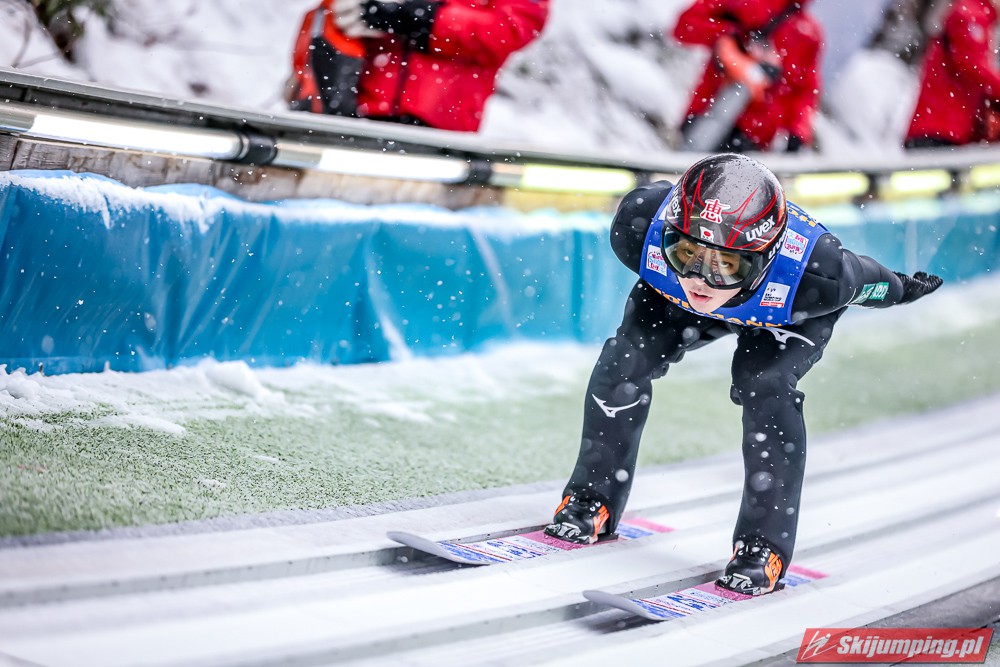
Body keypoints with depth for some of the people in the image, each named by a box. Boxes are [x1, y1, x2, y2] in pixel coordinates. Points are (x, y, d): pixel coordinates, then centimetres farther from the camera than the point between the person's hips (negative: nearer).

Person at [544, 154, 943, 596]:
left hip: (789, 317, -3)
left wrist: (902, 289, 0)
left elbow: (869, 282, -22)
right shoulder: (640, 226, -39)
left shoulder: (814, 273, -46)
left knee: (764, 385, -25)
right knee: (625, 359, -13)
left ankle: (765, 546, -10)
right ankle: (592, 502, 9)